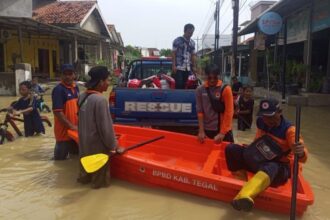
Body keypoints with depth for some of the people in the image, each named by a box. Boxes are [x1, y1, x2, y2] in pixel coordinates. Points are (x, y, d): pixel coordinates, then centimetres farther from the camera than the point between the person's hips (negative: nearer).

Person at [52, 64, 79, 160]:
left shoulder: (76, 88, 5)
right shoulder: (58, 90, -19)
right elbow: (57, 112, -23)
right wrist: (71, 126, -22)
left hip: (75, 128, 8)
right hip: (64, 130, -7)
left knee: (76, 154, 24)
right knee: (61, 158, 9)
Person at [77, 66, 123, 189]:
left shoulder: (83, 97, 1)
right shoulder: (100, 100, -25)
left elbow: (83, 121, 11)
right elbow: (105, 127, -23)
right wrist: (113, 146, -13)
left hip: (84, 141, 8)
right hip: (97, 144, -8)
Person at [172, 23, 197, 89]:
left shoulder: (192, 43, 12)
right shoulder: (177, 41, -3)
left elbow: (193, 55, 16)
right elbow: (173, 54, -4)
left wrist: (194, 67, 10)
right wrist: (173, 66, -12)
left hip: (188, 68, 5)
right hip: (179, 67, -5)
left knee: (186, 86, 6)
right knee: (179, 84, -9)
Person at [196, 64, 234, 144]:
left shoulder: (225, 89, -10)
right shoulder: (200, 90, -2)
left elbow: (229, 112, -10)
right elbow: (200, 111, 1)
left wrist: (222, 133, -12)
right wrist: (201, 130, -3)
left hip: (223, 130, -2)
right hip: (207, 130, 2)